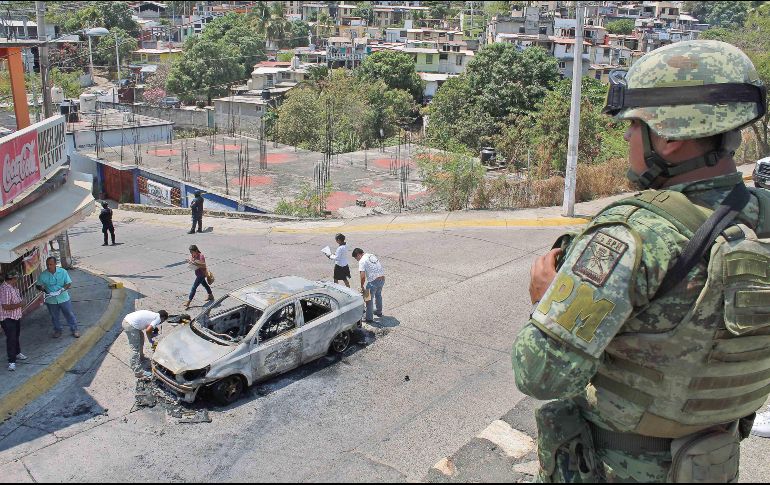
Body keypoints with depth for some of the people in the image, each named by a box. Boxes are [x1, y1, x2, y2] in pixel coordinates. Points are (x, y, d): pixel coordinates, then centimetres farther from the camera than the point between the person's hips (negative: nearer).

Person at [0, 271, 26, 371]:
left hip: (16, 316, 10)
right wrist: (19, 305, -23)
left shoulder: (13, 287, 3)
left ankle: (17, 353, 43)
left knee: (16, 336, 24)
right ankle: (11, 361, -3)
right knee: (11, 339, -7)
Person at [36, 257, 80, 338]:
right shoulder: (43, 275, -10)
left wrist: (63, 289, -24)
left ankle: (74, 330, 23)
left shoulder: (63, 272, -11)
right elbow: (38, 285, 2)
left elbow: (69, 283, -6)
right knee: (54, 317, 17)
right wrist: (43, 289, -19)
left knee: (70, 315, 8)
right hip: (51, 300, 1)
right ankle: (57, 331, 37)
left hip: (63, 298, -1)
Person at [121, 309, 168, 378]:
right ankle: (138, 371, -3)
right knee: (135, 349, -5)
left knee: (141, 337, 30)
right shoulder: (158, 318, -3)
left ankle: (140, 357, 47)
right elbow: (148, 330, -11)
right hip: (131, 325, -10)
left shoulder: (153, 314, 23)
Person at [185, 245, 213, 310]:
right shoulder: (192, 255, -1)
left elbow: (204, 266, -26)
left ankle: (188, 303, -11)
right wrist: (190, 262, -11)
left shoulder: (201, 256, -24)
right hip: (198, 273, 9)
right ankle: (211, 296, 45)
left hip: (202, 274, -9)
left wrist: (196, 264, -36)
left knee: (194, 287, -11)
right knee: (205, 284, 25)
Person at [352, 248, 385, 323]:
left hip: (373, 281, -8)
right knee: (378, 295, 30)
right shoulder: (372, 256, 15)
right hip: (382, 279, 8)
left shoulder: (362, 261, -9)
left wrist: (362, 287, -5)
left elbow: (363, 276, -16)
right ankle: (379, 312, 46)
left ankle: (369, 318, 12)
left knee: (369, 299, 7)